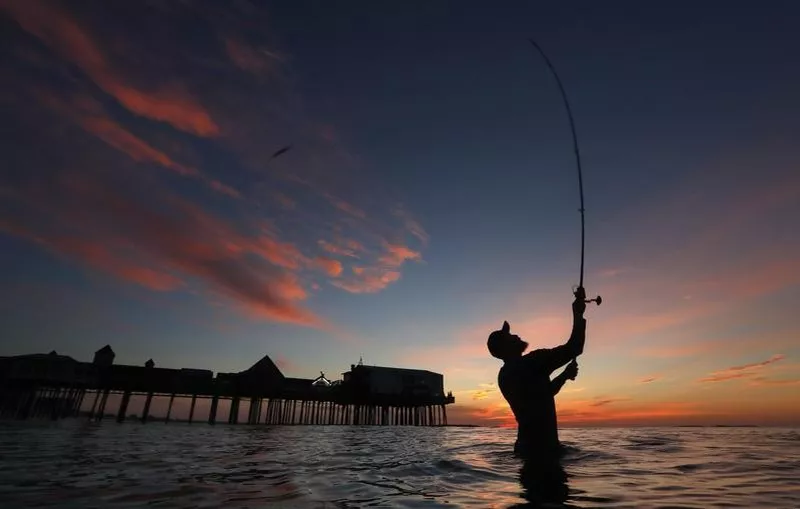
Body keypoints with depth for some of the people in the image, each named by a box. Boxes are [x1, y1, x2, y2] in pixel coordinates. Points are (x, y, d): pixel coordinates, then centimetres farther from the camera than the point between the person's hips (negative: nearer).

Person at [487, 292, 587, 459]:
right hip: (542, 447, -9)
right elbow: (573, 349, -17)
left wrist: (565, 375, 24)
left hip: (528, 446, 9)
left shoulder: (504, 375, 12)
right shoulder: (531, 363, -17)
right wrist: (578, 314, -4)